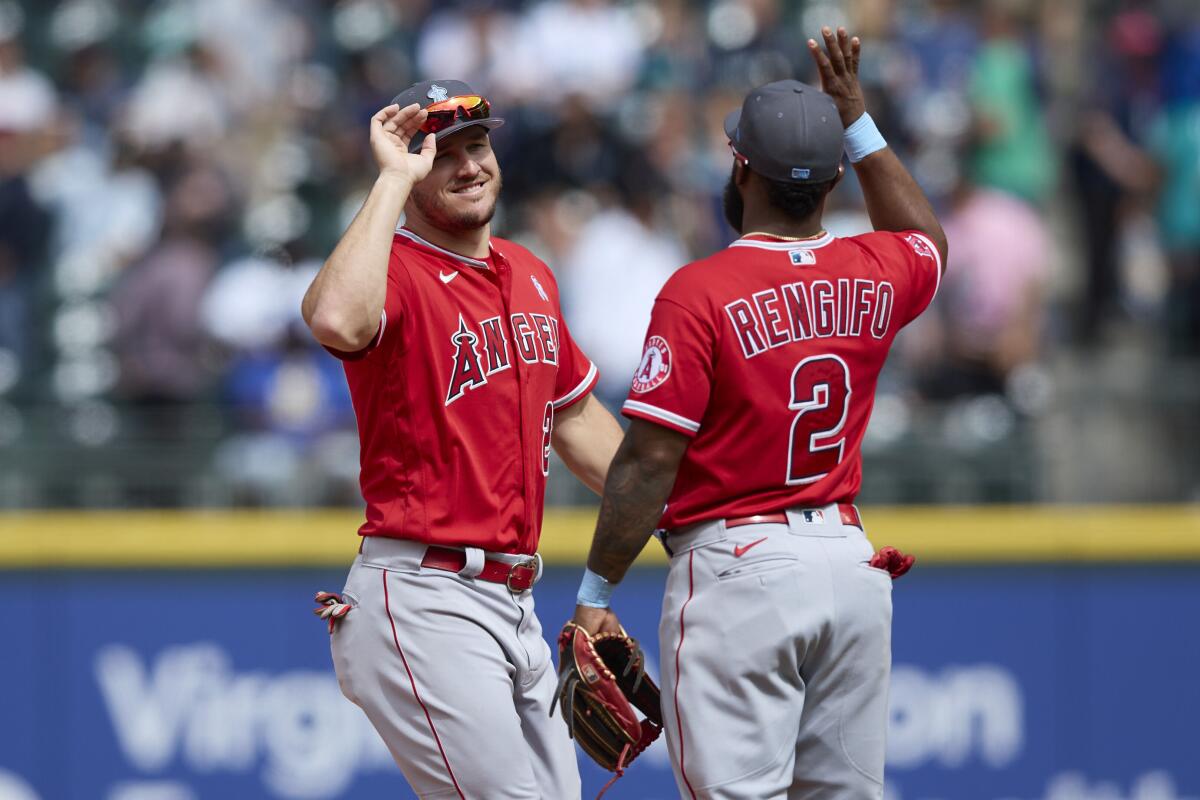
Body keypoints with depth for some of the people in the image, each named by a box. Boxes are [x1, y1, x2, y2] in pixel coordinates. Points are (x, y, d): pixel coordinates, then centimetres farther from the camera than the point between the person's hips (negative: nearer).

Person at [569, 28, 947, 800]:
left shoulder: (699, 290, -12)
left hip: (738, 565, -6)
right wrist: (856, 120, 30)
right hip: (849, 558, 6)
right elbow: (929, 243, 32)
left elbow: (650, 459, -14)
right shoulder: (870, 278, 5)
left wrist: (596, 592, -6)